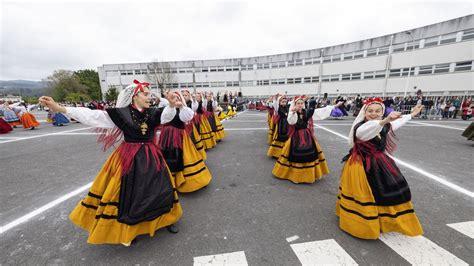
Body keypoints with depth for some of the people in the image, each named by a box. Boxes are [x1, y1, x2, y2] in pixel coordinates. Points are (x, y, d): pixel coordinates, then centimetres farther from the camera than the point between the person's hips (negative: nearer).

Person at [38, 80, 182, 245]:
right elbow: (92, 116, -11)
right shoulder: (122, 113, -9)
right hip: (129, 157, -2)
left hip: (150, 156, 3)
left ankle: (164, 219, 32)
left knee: (160, 187, 8)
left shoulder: (153, 113, -2)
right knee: (128, 192, 7)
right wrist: (60, 108, -18)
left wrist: (171, 105, -40)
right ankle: (127, 229, 31)